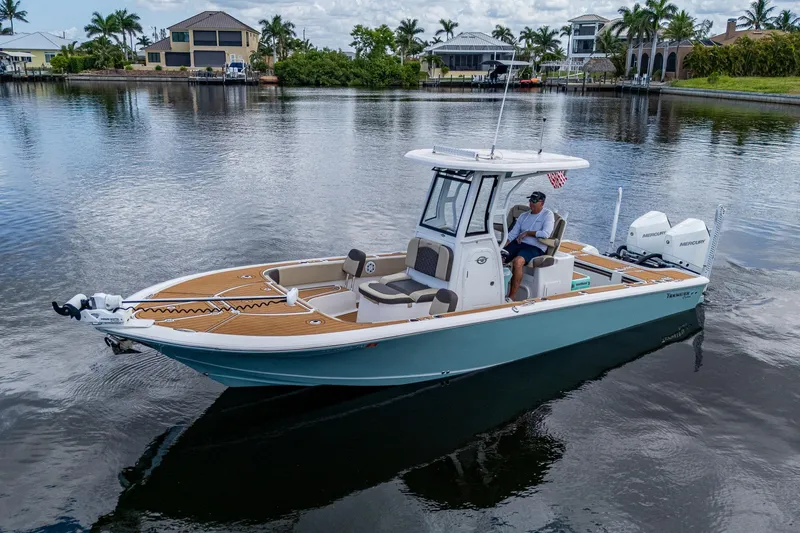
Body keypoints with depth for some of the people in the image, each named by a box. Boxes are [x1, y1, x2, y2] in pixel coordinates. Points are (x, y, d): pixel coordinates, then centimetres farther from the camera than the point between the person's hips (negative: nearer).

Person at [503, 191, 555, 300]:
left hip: (535, 248, -6)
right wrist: (502, 247, -2)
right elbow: (512, 234, 14)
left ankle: (511, 297, -30)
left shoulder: (548, 214, 3)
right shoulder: (524, 216, 20)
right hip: (518, 244, 6)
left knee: (517, 261, -37)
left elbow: (546, 234, -13)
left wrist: (527, 232, -7)